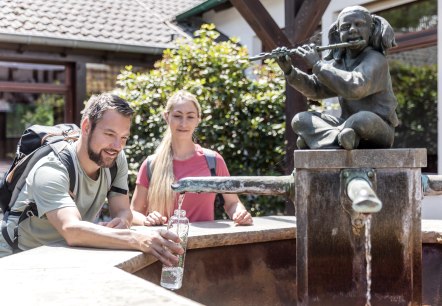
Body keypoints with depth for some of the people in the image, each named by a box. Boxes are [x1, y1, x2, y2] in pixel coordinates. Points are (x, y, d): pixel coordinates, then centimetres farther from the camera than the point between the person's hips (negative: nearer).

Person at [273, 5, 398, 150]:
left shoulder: (376, 60, -14)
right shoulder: (340, 62, 9)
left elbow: (354, 88, -32)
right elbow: (315, 90, 12)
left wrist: (317, 64, -25)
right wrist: (289, 70, -4)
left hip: (378, 129, -7)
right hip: (349, 127, 7)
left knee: (362, 119, -40)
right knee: (300, 119, -6)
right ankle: (339, 136, -26)